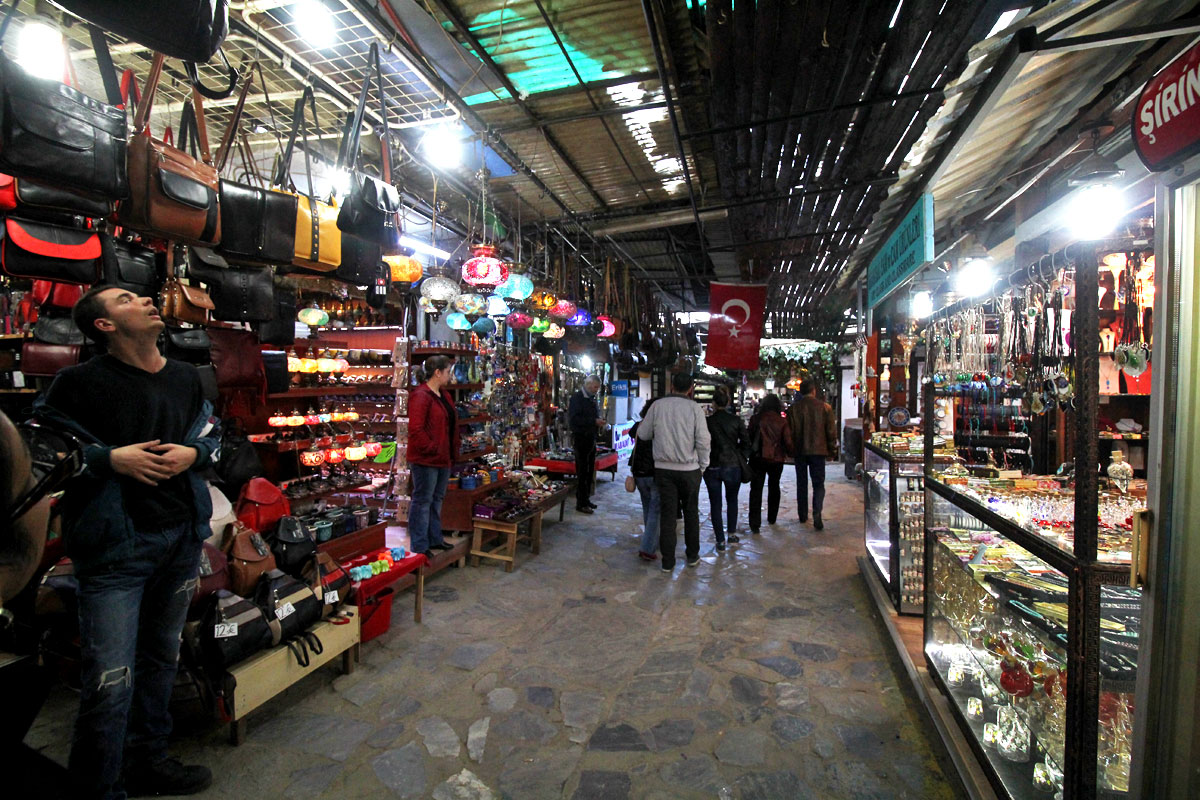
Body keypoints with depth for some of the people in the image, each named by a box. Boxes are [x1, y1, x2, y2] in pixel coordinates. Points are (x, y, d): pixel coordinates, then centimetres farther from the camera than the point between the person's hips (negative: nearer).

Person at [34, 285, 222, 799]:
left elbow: (214, 435, 18)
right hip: (115, 545, -5)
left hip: (182, 539, 6)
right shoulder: (82, 382, -7)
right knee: (111, 679, -4)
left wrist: (193, 453, -3)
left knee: (160, 659, 19)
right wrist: (111, 459, -17)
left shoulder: (185, 378, 10)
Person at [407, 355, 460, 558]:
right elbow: (415, 430, -24)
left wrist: (453, 453, 14)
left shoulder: (445, 395, 13)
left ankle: (434, 539, 33)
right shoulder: (421, 396, -17)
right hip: (426, 459, -10)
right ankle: (419, 546, 11)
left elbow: (452, 427, 20)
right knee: (423, 501, 1)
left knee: (437, 499, 19)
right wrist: (432, 449, -19)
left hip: (443, 458, 10)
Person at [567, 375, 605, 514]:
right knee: (582, 472, -6)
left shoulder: (592, 399, 17)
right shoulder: (577, 398, -10)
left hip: (591, 438, 9)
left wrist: (600, 422, 6)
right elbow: (573, 419, -20)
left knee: (590, 471, 13)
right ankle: (580, 503, 0)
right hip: (580, 438, -9)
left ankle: (586, 499, 23)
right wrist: (594, 421, -22)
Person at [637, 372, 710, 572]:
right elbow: (703, 441, -10)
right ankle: (692, 555, 27)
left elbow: (643, 434, 4)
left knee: (667, 514, 7)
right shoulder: (695, 408, -7)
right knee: (691, 512, 16)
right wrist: (702, 465, 3)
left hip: (663, 468, 1)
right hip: (689, 469, -1)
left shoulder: (658, 406, -2)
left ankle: (668, 562, 11)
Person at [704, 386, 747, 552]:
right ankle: (731, 534, 24)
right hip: (732, 465, 1)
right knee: (732, 500, 22)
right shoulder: (736, 420, -7)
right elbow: (746, 442, -5)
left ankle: (720, 540, 10)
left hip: (712, 467, -1)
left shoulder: (707, 421, -8)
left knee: (715, 504, 8)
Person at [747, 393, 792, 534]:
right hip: (776, 459, 2)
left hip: (757, 458, -1)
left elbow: (749, 438, -2)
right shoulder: (782, 421, -6)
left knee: (756, 490, 0)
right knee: (774, 488, 22)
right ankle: (771, 518, 33)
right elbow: (788, 441, -5)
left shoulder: (755, 419, -6)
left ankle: (754, 524, -6)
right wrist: (789, 454, 13)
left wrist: (750, 453, 13)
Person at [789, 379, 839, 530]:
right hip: (818, 450, -1)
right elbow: (831, 431, -2)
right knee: (818, 484, 4)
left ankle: (803, 515, 22)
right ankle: (816, 515, -13)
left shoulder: (794, 408, -4)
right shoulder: (825, 407, -6)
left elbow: (790, 431, -1)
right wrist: (832, 450, 8)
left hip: (800, 451, 1)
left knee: (801, 483, 15)